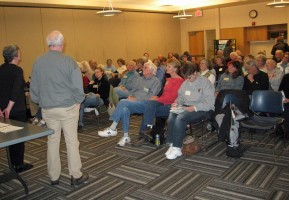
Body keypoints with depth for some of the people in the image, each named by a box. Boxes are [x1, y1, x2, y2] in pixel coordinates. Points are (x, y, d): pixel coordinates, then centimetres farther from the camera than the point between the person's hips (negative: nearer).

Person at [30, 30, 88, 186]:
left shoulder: (38, 62, 0)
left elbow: (33, 89, 5)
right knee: (71, 141, 5)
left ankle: (54, 176, 22)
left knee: (52, 141, 13)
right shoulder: (68, 61, -12)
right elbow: (78, 86, -12)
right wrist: (78, 101, 4)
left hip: (48, 109, 4)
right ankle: (76, 175, 14)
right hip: (68, 107, -3)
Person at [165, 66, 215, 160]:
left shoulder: (205, 83, -7)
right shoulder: (185, 83, 14)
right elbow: (180, 96, 23)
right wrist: (177, 103, 0)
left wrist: (194, 108, -24)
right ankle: (172, 145, -19)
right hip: (186, 107, 6)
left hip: (201, 109, -6)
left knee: (181, 118, -32)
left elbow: (209, 103, -15)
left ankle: (177, 148, -24)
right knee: (171, 115, -25)